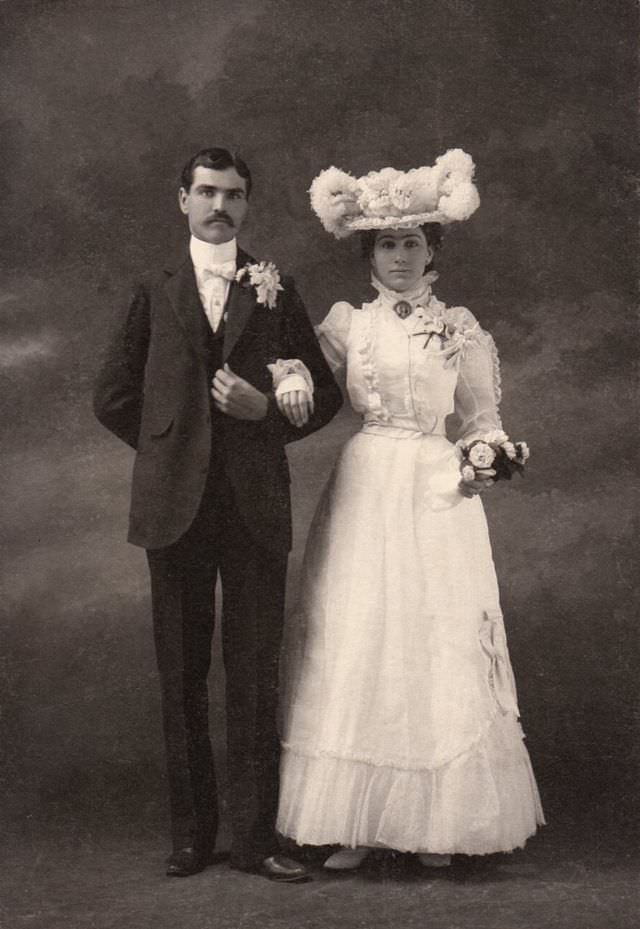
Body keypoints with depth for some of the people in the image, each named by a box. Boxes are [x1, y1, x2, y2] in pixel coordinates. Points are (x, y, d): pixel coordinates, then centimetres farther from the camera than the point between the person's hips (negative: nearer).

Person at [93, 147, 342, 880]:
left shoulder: (276, 292, 8)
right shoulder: (154, 294, 10)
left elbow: (325, 396, 8)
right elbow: (113, 396, 10)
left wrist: (267, 412, -8)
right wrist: (169, 447, 3)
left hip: (255, 507, -1)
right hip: (176, 507, 1)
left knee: (256, 677, 2)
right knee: (181, 677, 6)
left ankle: (255, 838, 10)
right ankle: (191, 834, 17)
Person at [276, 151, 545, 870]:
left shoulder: (460, 328, 8)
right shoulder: (346, 323, 9)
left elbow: (482, 419, 7)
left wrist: (484, 460, -13)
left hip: (436, 494, -1)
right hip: (363, 493, 1)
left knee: (437, 649, 0)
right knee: (354, 646, -1)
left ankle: (435, 822, 11)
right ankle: (357, 823, 8)